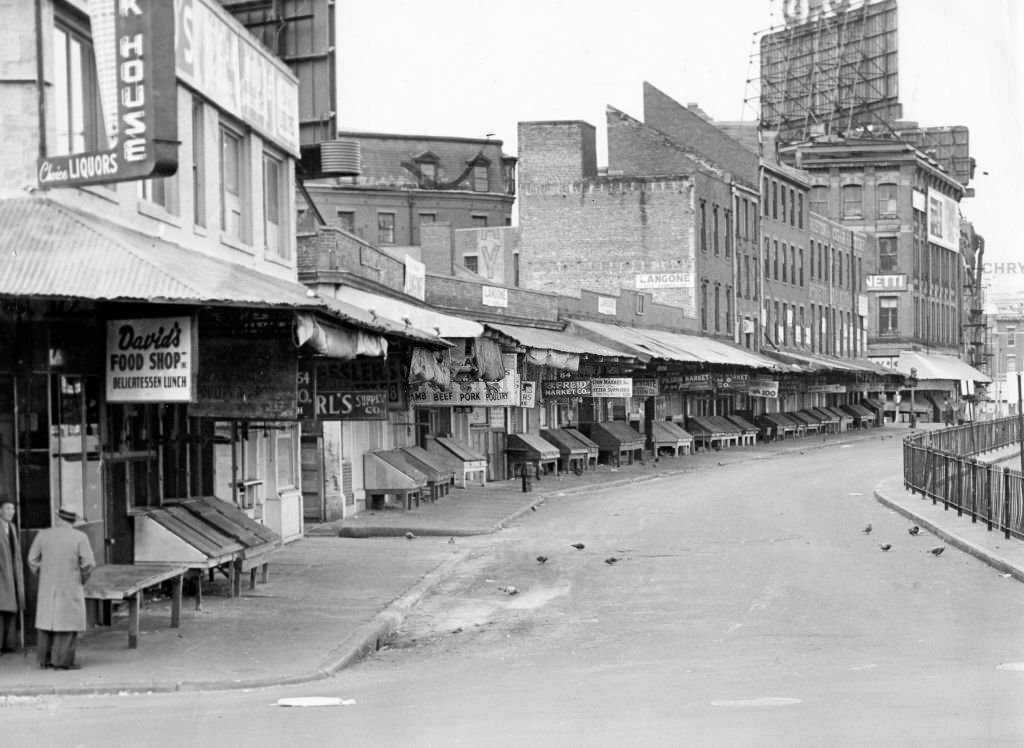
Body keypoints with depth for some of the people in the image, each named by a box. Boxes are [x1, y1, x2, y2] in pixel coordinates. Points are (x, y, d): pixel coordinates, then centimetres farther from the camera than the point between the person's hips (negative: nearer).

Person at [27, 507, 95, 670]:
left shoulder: (43, 535, -1)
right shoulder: (80, 537, -9)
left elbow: (33, 560, 1)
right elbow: (88, 563, -12)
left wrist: (42, 577, 14)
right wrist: (83, 580, 6)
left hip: (47, 587, 4)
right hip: (71, 588, -4)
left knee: (47, 621, 13)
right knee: (68, 622, 1)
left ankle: (45, 659, 15)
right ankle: (62, 661, -3)